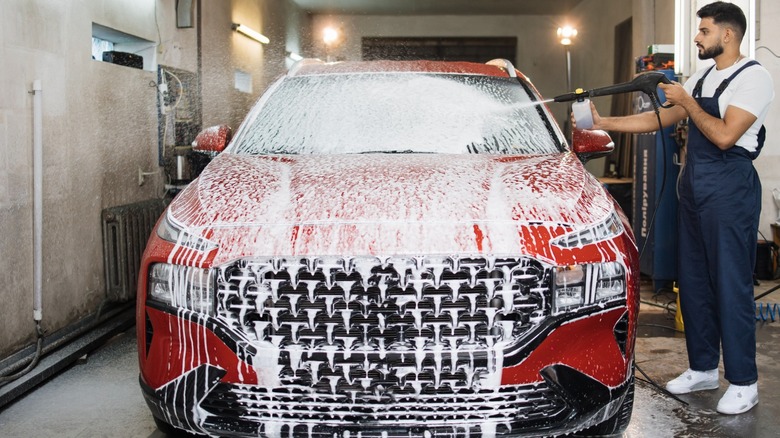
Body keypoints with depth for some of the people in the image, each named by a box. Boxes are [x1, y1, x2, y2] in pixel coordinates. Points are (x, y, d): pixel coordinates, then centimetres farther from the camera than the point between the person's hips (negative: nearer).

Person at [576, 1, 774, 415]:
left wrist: (687, 103, -9)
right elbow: (660, 119, 13)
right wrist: (602, 123, 7)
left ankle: (743, 383, 5)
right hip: (693, 186, 8)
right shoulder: (701, 78, 15)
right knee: (693, 281, 11)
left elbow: (724, 135, -19)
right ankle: (703, 368, 24)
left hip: (730, 187, -8)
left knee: (731, 285, -5)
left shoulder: (754, 78, -9)